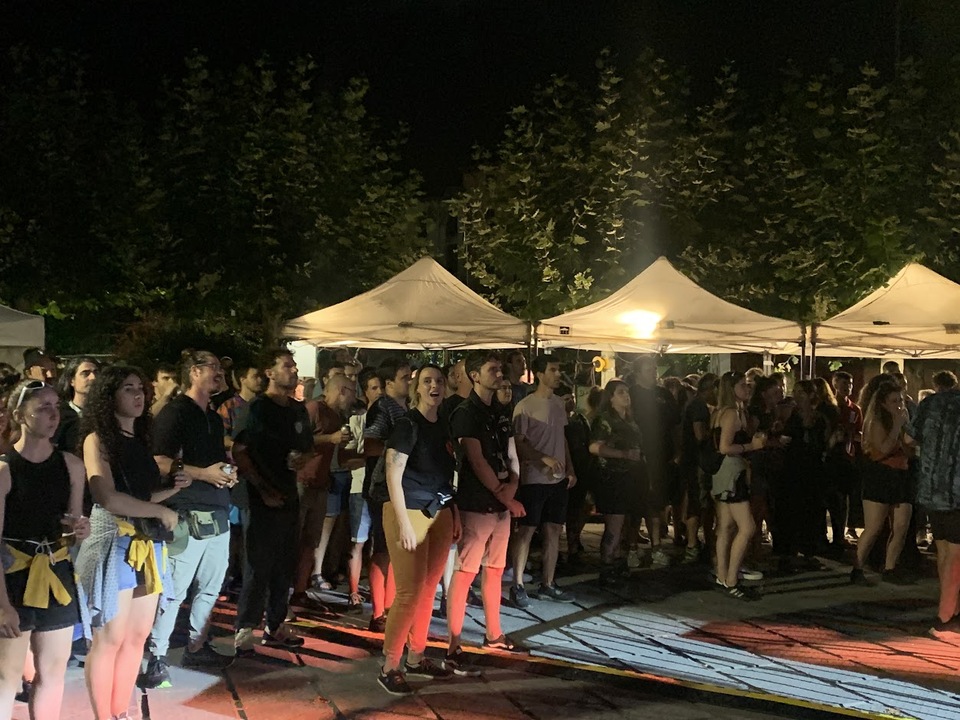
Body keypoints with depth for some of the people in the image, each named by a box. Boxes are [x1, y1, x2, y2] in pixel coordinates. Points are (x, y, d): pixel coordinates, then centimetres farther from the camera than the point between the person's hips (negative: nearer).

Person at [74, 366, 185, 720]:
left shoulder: (140, 439, 14)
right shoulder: (98, 439, -7)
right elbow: (108, 498, -18)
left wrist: (174, 487, 1)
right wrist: (162, 511, -13)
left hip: (146, 542, 7)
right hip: (113, 541, -7)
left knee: (138, 635, 10)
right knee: (110, 636, -1)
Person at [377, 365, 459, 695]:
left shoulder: (443, 428, 12)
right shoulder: (407, 424, -10)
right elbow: (393, 476, -15)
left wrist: (454, 515, 11)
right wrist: (404, 523, -19)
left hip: (440, 515, 7)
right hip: (410, 513, -7)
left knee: (429, 588, 10)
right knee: (410, 591, -7)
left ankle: (415, 658, 22)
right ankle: (389, 666, 2)